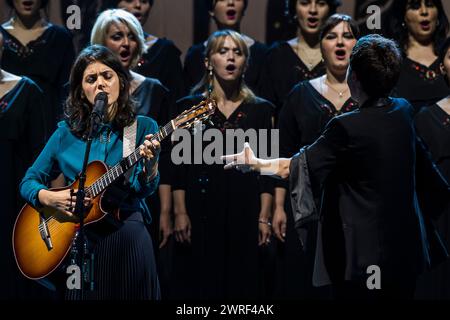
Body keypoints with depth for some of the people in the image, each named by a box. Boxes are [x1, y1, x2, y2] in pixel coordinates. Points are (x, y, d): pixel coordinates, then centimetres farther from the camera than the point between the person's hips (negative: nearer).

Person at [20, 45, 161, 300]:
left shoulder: (142, 127, 3)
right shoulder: (67, 133, 8)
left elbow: (143, 190, -8)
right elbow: (29, 182, 12)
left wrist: (150, 166, -29)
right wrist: (49, 198, -9)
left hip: (124, 230, 0)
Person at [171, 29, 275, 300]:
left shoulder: (260, 109, 7)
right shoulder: (190, 106, 4)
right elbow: (179, 164, 1)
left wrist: (264, 217, -4)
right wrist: (180, 213, -7)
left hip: (245, 211, 1)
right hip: (202, 210, -1)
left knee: (243, 284, 3)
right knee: (200, 283, 2)